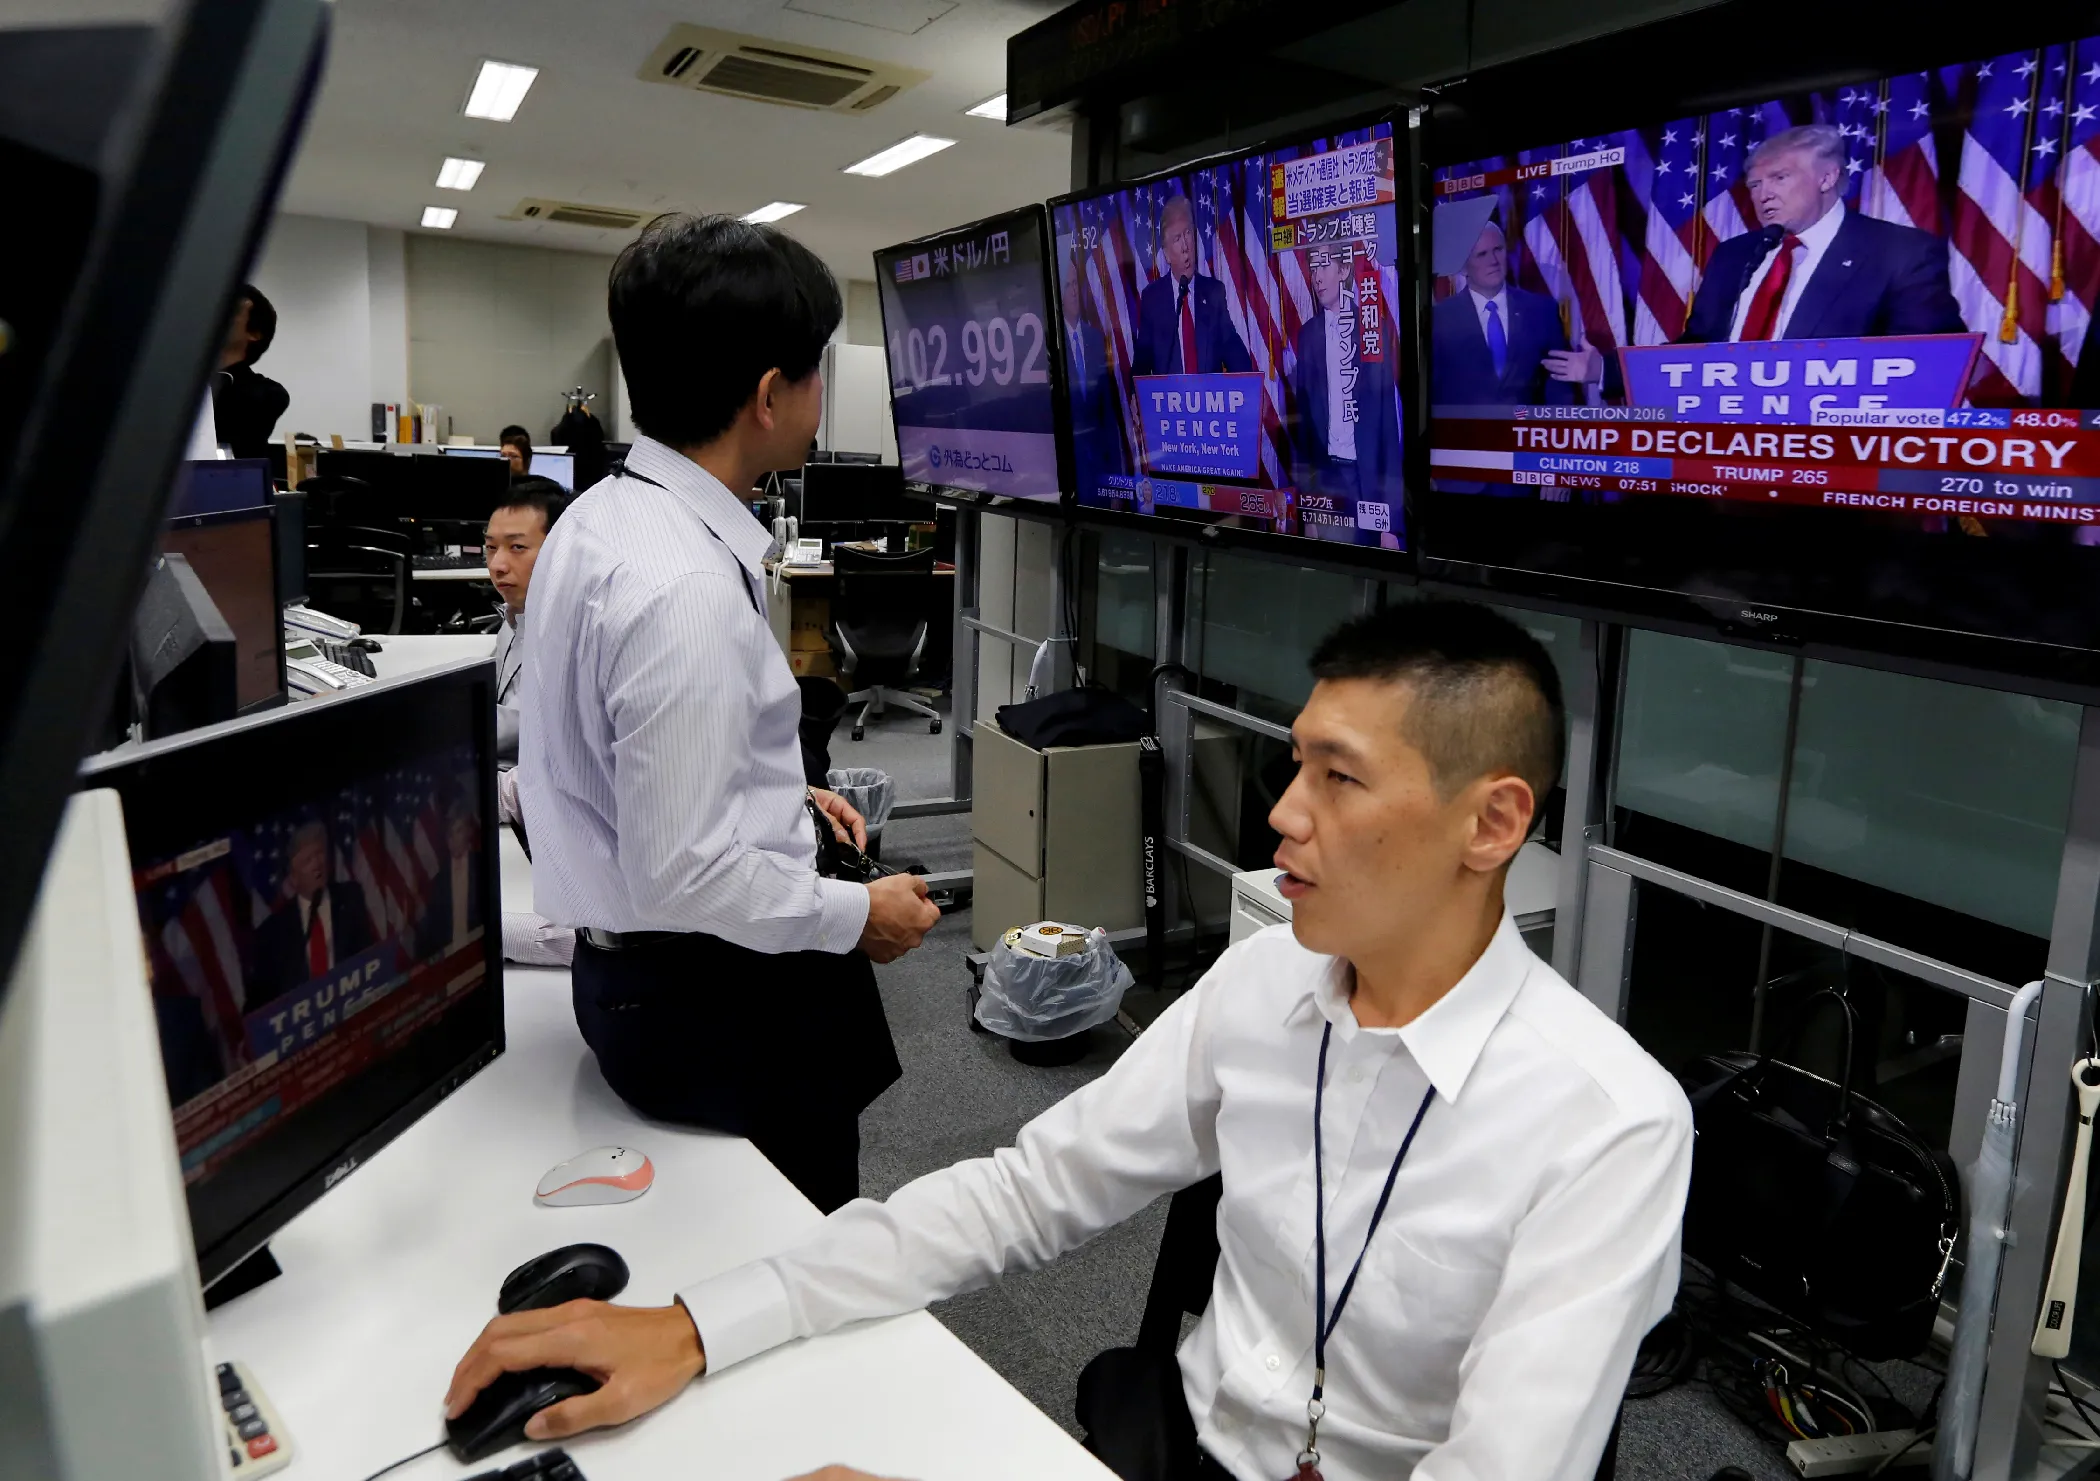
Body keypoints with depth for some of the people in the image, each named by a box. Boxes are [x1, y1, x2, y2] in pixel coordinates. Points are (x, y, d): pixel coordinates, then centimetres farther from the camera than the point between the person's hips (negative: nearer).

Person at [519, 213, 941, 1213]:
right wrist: (857, 917, -13)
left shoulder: (602, 518, 4)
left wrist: (785, 796, 13)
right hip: (718, 1005, -9)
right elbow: (684, 875, -26)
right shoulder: (689, 587, -28)